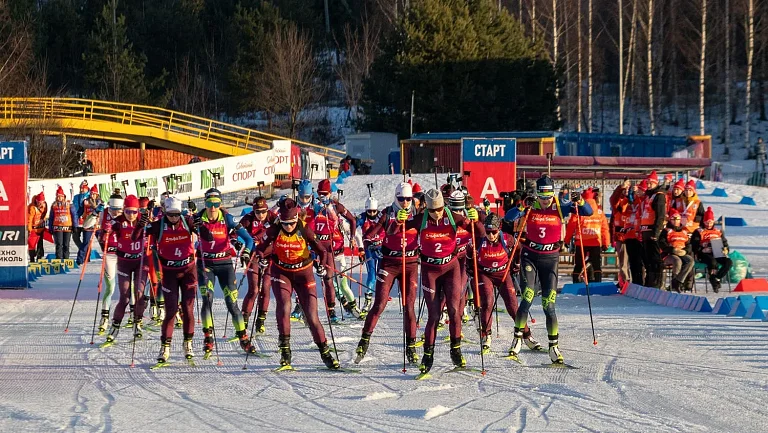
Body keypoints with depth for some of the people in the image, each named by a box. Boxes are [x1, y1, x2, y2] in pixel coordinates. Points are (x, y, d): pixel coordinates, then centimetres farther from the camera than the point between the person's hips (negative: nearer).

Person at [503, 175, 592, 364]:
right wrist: (523, 207, -31)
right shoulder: (531, 208, -3)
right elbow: (509, 218, -16)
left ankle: (554, 346, 5)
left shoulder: (559, 209, -1)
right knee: (527, 300, -15)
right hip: (530, 257, -1)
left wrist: (579, 201, -22)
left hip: (550, 259, 1)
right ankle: (518, 338, -5)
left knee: (549, 306, -1)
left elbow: (588, 212, -3)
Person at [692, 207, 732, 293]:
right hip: (704, 255, -4)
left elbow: (725, 243, 23)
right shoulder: (699, 232, 11)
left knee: (729, 262, -25)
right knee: (712, 261, -39)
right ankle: (714, 282, -29)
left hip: (718, 254, 4)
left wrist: (725, 250, 0)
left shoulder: (719, 232, 23)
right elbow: (694, 246, 1)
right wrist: (702, 250, -17)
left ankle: (717, 279, -25)